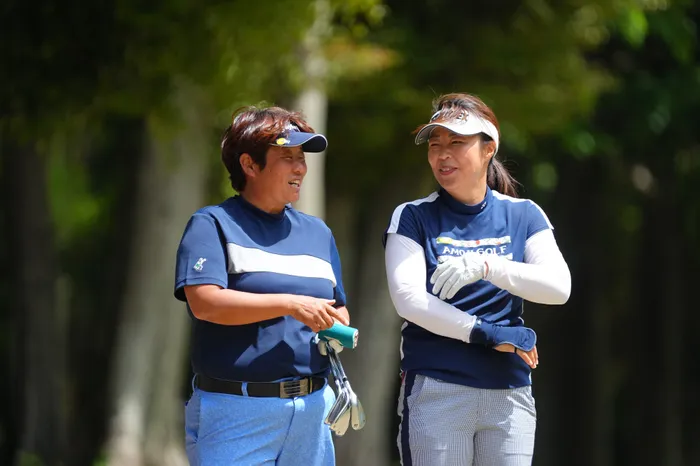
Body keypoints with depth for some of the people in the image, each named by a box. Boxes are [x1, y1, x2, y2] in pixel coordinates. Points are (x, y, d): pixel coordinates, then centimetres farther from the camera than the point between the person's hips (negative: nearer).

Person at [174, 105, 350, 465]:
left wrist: (338, 330, -1)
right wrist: (290, 305, -20)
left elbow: (337, 309, 23)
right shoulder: (213, 225, -1)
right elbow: (205, 302, -16)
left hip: (311, 409, 6)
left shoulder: (317, 232, 18)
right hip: (235, 411, -6)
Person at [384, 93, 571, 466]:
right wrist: (488, 334, -13)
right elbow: (408, 299, -9)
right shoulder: (413, 218, 4)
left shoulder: (523, 216, 10)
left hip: (510, 393, 2)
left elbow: (559, 287, -5)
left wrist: (486, 266, -18)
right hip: (435, 390, -2)